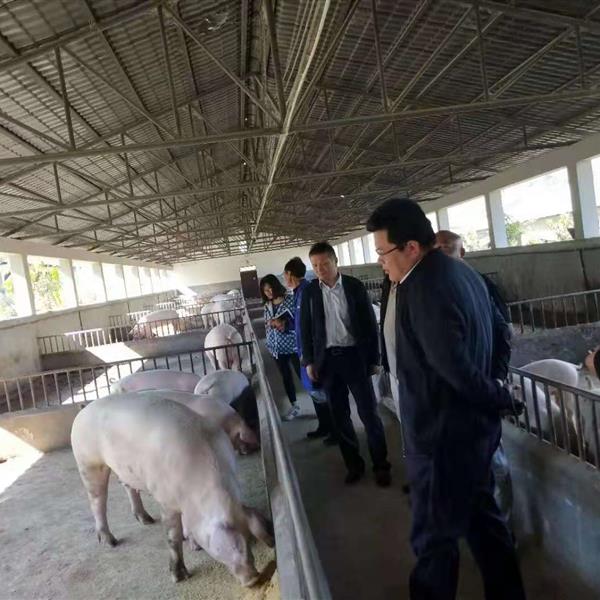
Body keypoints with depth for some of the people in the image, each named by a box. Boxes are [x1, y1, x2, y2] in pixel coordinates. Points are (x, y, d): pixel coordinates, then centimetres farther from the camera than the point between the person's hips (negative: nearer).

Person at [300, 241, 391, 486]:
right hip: (327, 359, 2)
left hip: (355, 356, -2)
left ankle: (381, 465, 20)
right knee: (340, 416, 11)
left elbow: (370, 324, 0)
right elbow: (305, 328, 6)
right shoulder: (309, 291, 2)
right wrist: (309, 361, 1)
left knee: (369, 413, 4)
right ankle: (353, 464, 27)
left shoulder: (355, 286, -3)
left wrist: (373, 358, -1)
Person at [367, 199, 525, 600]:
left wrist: (501, 400, -8)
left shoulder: (424, 288, -27)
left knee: (435, 535, 8)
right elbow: (496, 325, 15)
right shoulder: (462, 271, 4)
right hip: (473, 422, 10)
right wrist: (495, 397, 15)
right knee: (482, 515, 25)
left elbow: (455, 368, -26)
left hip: (443, 432, -10)